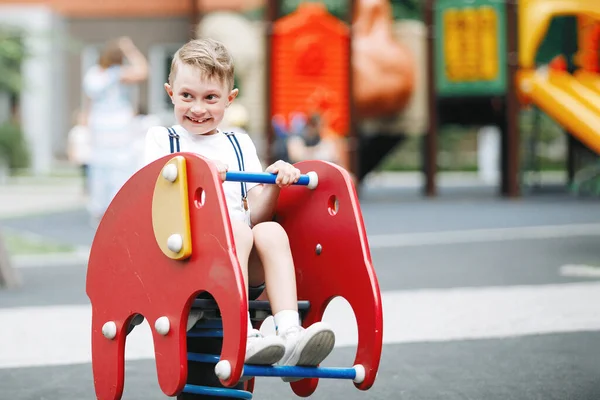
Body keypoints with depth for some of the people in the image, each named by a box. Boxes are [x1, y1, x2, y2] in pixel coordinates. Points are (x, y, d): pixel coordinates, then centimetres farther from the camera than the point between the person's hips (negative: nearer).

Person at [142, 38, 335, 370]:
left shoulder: (240, 145, 23)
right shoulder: (161, 139, 14)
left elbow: (256, 214, 14)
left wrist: (274, 185, -7)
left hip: (245, 268, 3)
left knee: (271, 231, -28)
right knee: (236, 230, -32)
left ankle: (289, 333, -42)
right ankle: (244, 338, -44)